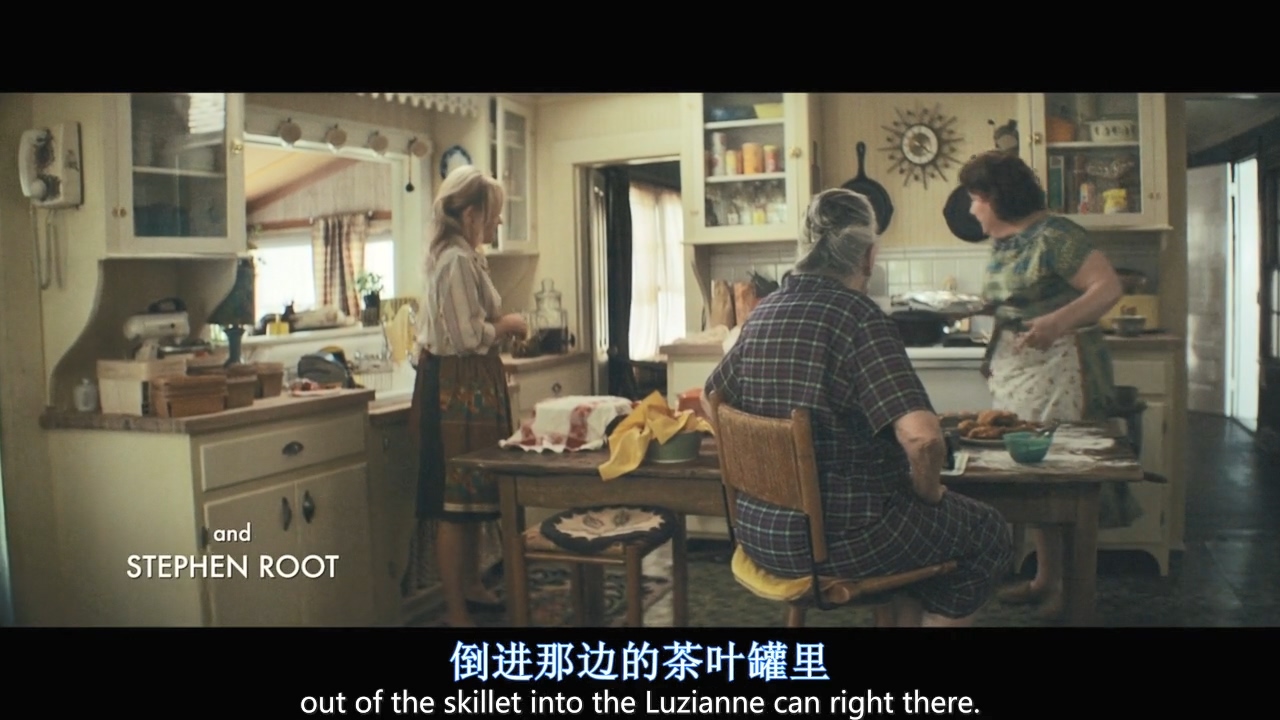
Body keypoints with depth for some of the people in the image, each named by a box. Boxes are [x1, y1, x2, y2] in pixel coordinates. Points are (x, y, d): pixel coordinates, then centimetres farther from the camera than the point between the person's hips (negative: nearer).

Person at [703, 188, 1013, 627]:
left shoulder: (764, 312, 3)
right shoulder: (860, 318, -18)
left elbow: (709, 398, 18)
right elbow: (923, 437, -29)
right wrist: (928, 491, -8)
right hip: (835, 540, -7)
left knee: (906, 516, 32)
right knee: (988, 534, 16)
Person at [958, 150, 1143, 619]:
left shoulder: (1053, 236, -15)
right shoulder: (1002, 244, 11)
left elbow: (1109, 287, -20)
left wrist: (1058, 321, -34)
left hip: (1060, 369, -8)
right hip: (1016, 373, 8)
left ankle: (1071, 585, 11)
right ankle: (1045, 577, 21)